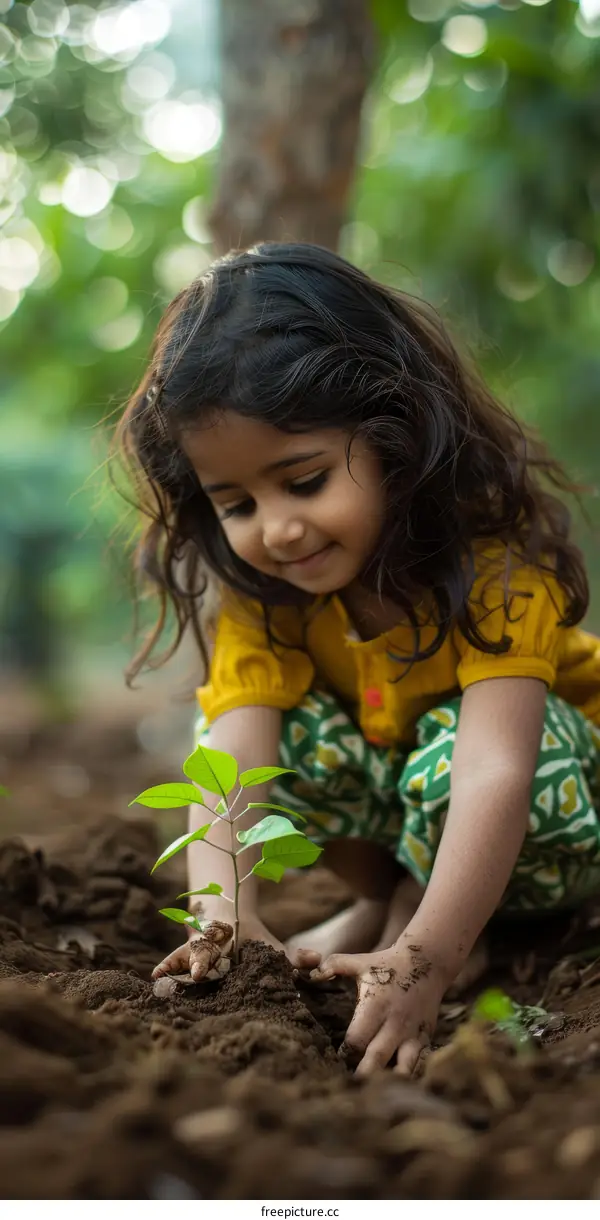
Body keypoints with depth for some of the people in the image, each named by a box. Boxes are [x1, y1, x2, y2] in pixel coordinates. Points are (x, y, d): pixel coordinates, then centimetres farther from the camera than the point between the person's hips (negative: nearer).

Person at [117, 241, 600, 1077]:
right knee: (269, 725, -22)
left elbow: (494, 768, -45)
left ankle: (407, 919, -9)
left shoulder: (496, 563, -33)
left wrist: (427, 954, -57)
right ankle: (380, 902, -2)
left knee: (456, 739, -37)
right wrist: (224, 916, -50)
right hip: (393, 783, 5)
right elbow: (231, 756, -32)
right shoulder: (261, 597, -18)